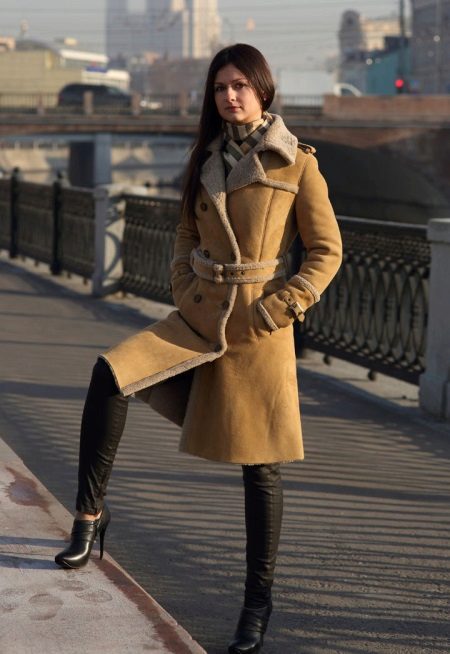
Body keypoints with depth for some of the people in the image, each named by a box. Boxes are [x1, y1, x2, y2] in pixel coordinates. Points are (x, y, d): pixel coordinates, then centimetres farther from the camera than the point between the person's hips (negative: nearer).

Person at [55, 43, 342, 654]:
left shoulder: (296, 163, -4)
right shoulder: (205, 160, 9)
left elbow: (327, 250, -2)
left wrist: (277, 309, -10)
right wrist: (184, 289, 5)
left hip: (258, 329, -4)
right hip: (198, 316, 4)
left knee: (260, 465, 3)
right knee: (110, 374, -23)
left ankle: (258, 598, 18)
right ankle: (91, 513, -11)